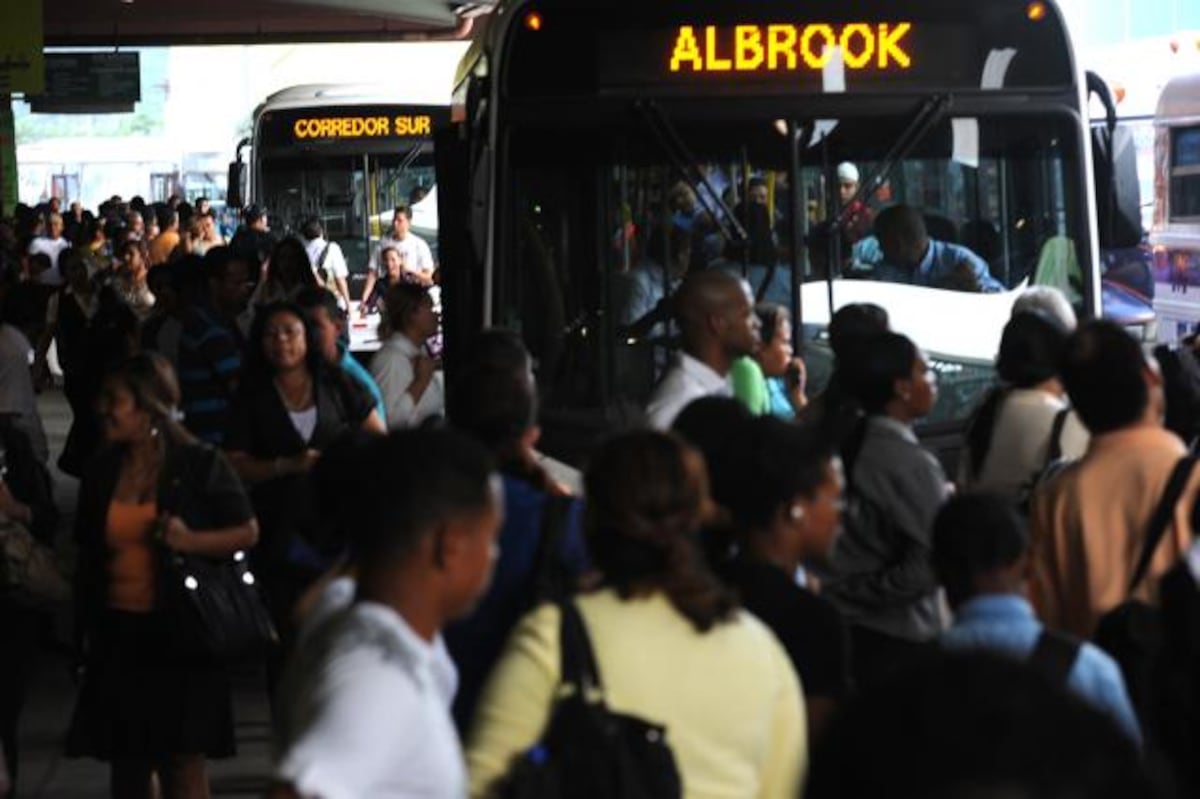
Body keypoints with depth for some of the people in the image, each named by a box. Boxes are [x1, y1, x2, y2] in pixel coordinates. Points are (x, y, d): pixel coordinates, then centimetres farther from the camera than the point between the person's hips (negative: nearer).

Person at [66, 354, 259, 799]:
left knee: (183, 759, -3)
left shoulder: (199, 465, -4)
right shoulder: (102, 473, 9)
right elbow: (87, 558, 16)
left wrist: (189, 541, -17)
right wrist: (85, 630, 15)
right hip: (119, 633, 5)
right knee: (127, 762, 10)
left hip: (179, 632, -4)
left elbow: (248, 533, -1)